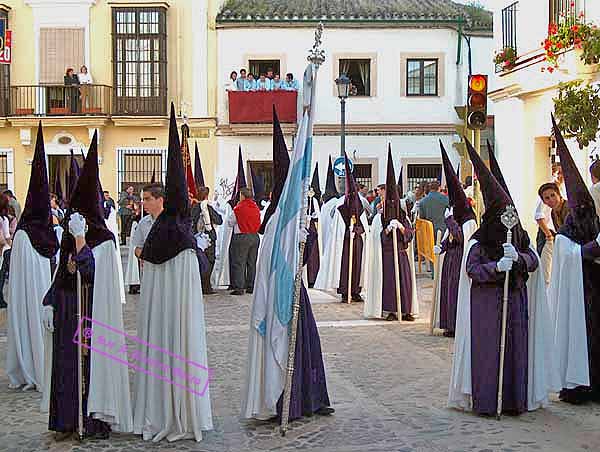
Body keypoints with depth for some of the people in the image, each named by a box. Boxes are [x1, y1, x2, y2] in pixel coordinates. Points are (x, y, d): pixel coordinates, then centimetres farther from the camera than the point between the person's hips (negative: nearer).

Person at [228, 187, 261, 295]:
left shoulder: (239, 208, -10)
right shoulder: (256, 208, 4)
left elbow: (231, 223, 2)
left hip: (242, 237, -5)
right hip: (255, 237, 5)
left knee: (239, 263, -1)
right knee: (252, 263, 11)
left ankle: (239, 287, -5)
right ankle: (251, 287, 15)